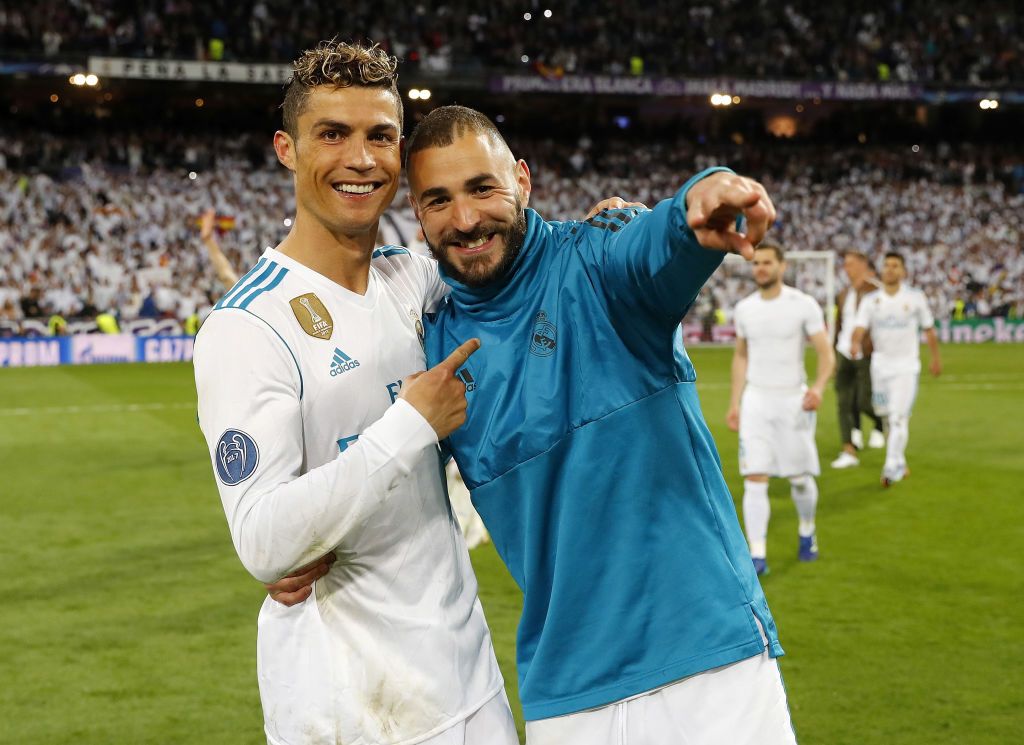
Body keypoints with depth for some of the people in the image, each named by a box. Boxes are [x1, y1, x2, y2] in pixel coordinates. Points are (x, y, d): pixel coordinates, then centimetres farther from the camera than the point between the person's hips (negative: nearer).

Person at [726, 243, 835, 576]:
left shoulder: (804, 304, -7)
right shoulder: (744, 308, 5)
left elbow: (826, 353, -6)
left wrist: (818, 388, -24)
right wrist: (734, 404, 12)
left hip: (793, 400, -2)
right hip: (756, 400, 2)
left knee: (800, 477, 7)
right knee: (754, 479, -8)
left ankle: (807, 532, 36)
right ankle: (757, 555, -7)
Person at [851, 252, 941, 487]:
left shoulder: (915, 298, -1)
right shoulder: (871, 301, 1)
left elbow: (929, 329, 10)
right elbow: (860, 328, -11)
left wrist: (935, 358, 16)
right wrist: (855, 343, -33)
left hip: (906, 367, -3)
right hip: (880, 366, 3)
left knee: (899, 417, -14)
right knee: (887, 416, 11)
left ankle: (892, 468, -16)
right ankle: (900, 462, 28)